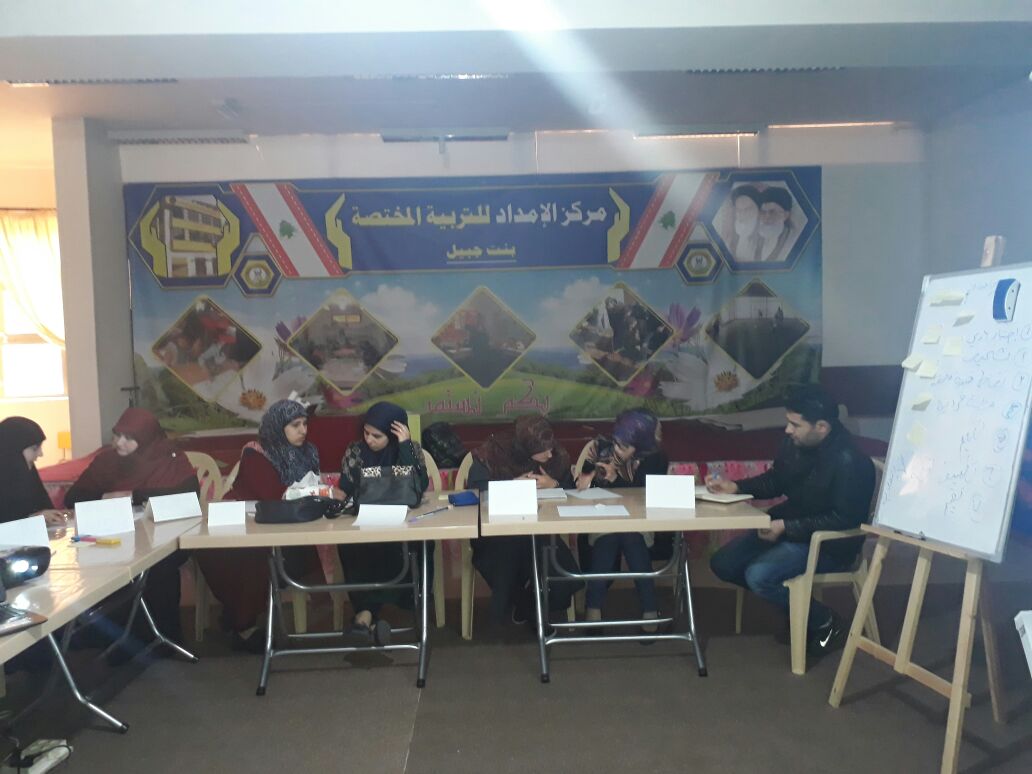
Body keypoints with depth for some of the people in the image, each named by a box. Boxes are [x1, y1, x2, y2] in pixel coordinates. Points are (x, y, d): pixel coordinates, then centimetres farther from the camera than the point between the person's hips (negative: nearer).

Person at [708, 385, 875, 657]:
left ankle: (825, 622, 0)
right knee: (722, 564, -2)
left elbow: (846, 519, -24)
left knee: (758, 575, -27)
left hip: (828, 543, -8)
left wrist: (786, 527, -26)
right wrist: (735, 487, -5)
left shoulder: (850, 461, -26)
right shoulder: (794, 442, -4)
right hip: (787, 526, 8)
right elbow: (775, 481, 11)